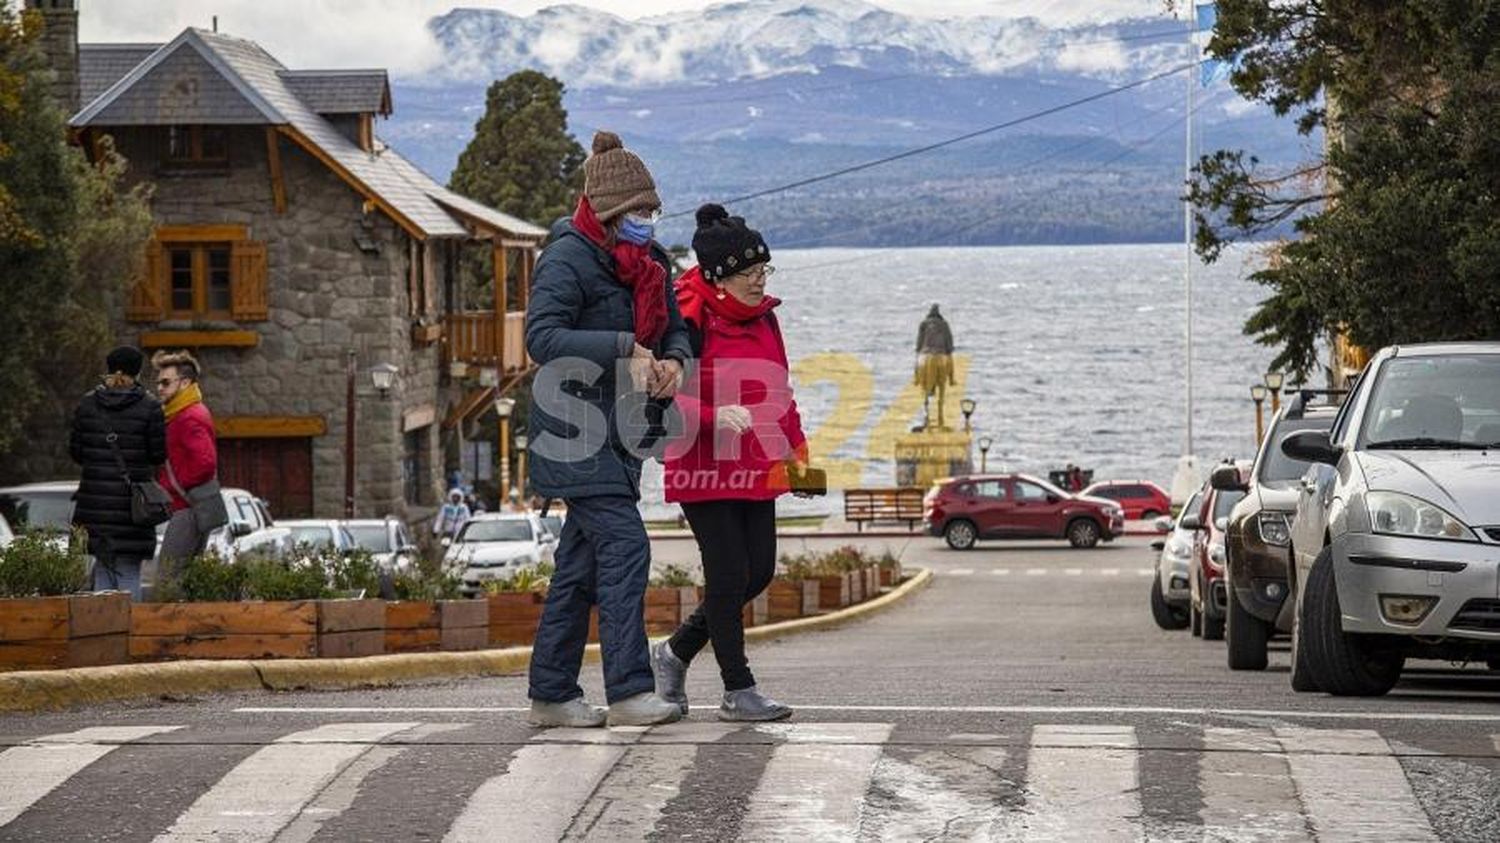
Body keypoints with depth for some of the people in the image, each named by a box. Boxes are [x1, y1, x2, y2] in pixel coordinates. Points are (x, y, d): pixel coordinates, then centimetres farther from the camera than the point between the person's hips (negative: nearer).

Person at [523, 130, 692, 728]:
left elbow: (675, 331, 17)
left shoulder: (649, 263, 13)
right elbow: (542, 337, -23)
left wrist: (673, 361, -7)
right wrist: (625, 349, -26)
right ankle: (628, 690, -17)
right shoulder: (567, 259, -13)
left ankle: (551, 694, 15)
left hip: (621, 431, 9)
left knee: (582, 562, 10)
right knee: (625, 546, -16)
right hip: (574, 428, -9)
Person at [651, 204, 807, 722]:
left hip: (756, 468, 8)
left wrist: (794, 444, 18)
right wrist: (715, 417, -31)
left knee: (759, 571, 6)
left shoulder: (764, 317, 12)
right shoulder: (690, 321, -13)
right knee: (728, 573, -6)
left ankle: (675, 653, 24)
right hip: (703, 468, -8)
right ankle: (738, 693, 2)